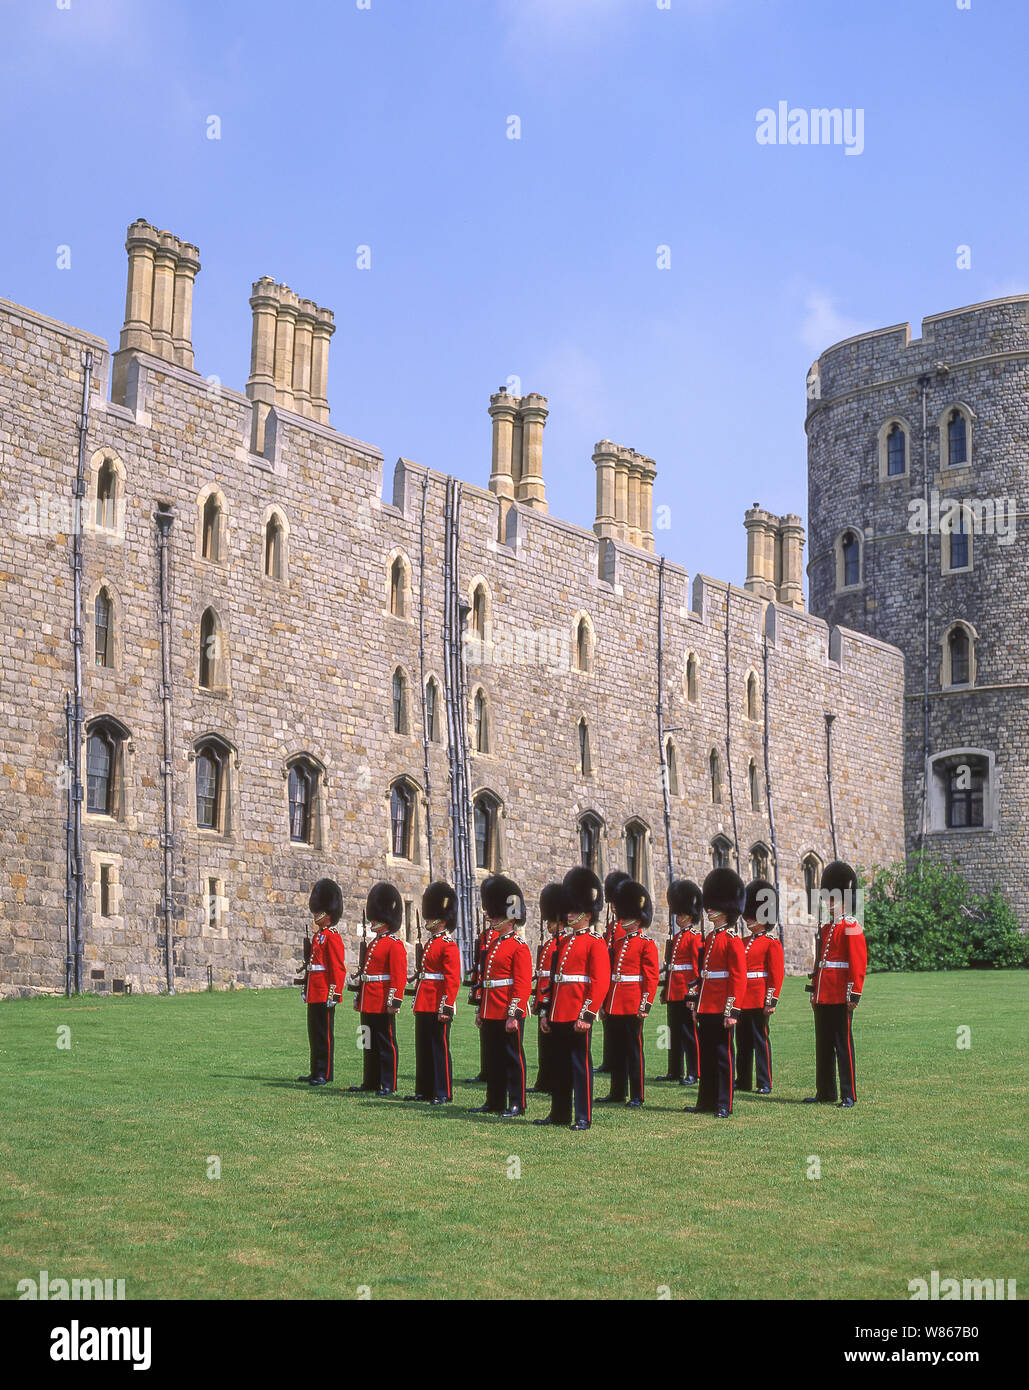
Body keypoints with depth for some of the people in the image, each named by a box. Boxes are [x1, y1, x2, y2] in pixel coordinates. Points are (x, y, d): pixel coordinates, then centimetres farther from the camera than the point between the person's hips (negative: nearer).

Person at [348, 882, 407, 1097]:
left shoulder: (395, 945, -11)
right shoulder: (373, 943, 16)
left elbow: (399, 976, -17)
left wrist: (394, 1001, -22)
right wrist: (359, 998, 21)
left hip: (383, 1005, -9)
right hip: (368, 1005, 9)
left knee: (386, 1044, -2)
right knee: (370, 1044, 14)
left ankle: (388, 1085, 3)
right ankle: (371, 1082, 21)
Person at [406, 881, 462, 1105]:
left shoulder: (449, 946, -12)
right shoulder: (430, 943, 16)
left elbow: (453, 980, -17)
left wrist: (446, 1008, -21)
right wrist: (418, 1000, 21)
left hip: (438, 1008, -10)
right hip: (423, 1007, 10)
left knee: (439, 1049, -4)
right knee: (423, 1049, 13)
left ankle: (443, 1093, 0)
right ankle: (424, 1090, 20)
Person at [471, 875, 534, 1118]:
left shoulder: (519, 948, -10)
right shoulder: (494, 946, 16)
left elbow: (523, 986, -16)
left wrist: (514, 1014, -21)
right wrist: (481, 1011, 19)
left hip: (509, 1015, -9)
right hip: (491, 1015, 9)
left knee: (513, 1057, -1)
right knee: (493, 1059, 13)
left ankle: (517, 1104, 5)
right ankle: (495, 1102, 21)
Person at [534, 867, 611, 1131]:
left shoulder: (595, 944, -7)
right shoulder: (563, 942, 16)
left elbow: (600, 983, -13)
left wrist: (586, 1015, -18)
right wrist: (548, 1013, 16)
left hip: (578, 1017, -8)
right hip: (559, 1017, 8)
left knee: (580, 1064, -2)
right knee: (559, 1065, 13)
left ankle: (583, 1117, 3)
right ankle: (559, 1114, 22)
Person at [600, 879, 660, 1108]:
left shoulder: (647, 945, -6)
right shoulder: (619, 943, 15)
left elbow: (652, 978, -10)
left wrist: (645, 1005, -16)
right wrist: (605, 1002, 17)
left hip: (632, 1007, -7)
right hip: (614, 1007, 7)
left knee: (634, 1050, -3)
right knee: (616, 1050, 12)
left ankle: (637, 1096, 2)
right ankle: (617, 1092, 21)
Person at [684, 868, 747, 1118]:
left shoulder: (732, 941, -10)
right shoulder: (709, 938, 14)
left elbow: (739, 979, -14)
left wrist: (732, 1011, -17)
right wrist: (696, 1004, 17)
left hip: (721, 1010, -8)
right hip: (706, 1009, 8)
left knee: (723, 1056, -1)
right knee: (706, 1056, 12)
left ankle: (724, 1106, 5)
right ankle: (706, 1102, 20)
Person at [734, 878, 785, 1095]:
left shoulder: (772, 943, -5)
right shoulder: (744, 942, 16)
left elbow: (777, 974, -9)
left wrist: (771, 1001, -15)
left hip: (759, 1001, -7)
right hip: (741, 1001, 7)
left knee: (761, 1040, -3)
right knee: (742, 1042, 10)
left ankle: (765, 1083, 2)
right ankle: (743, 1081, 17)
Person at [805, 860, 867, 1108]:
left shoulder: (852, 928, -8)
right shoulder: (825, 929, 16)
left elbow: (859, 964, -13)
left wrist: (853, 994, -18)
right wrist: (814, 991, 18)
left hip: (841, 998, -8)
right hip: (822, 998, 8)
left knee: (843, 1045, -4)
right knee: (823, 1045, 12)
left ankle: (848, 1095, 1)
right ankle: (825, 1092, 19)